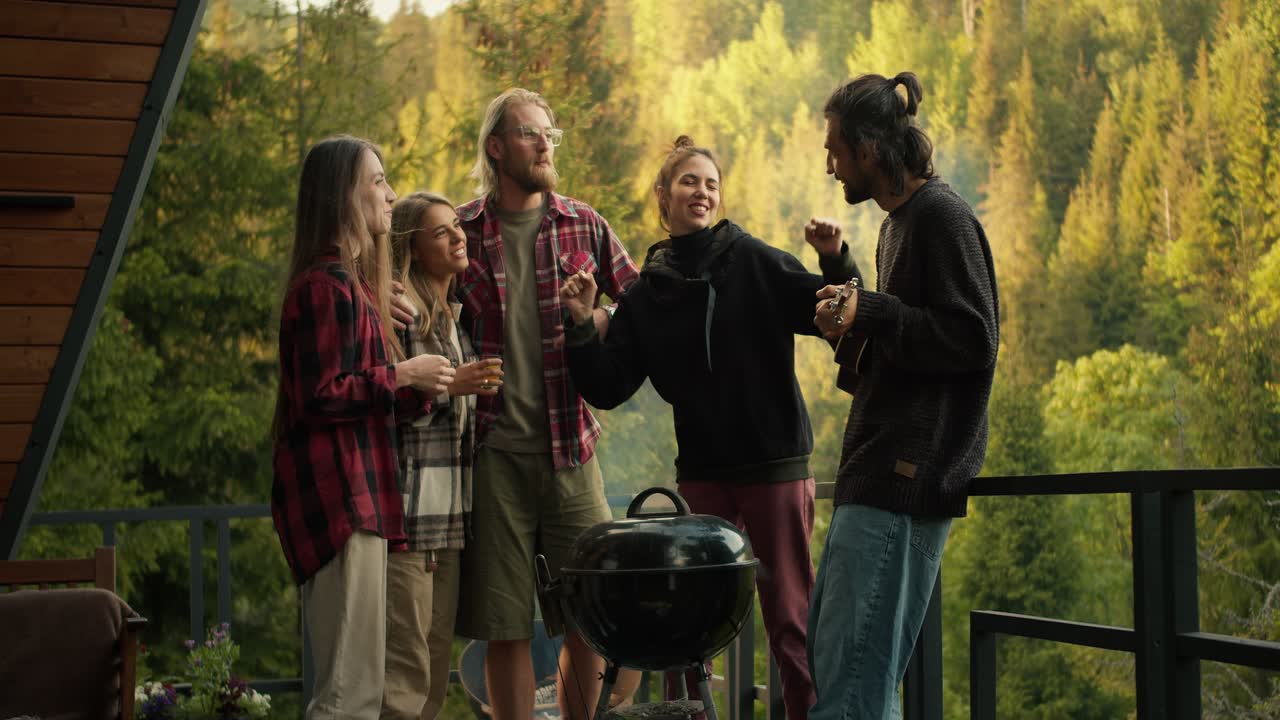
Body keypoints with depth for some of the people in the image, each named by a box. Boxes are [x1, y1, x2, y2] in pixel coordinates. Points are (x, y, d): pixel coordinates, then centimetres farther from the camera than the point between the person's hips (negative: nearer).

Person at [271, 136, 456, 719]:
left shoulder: (351, 282, 20)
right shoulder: (328, 284, -12)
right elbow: (321, 395, -19)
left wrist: (421, 388, 12)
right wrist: (400, 375, -11)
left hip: (354, 496, 11)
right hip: (338, 498, -11)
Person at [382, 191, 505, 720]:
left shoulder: (455, 315, 18)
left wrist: (478, 392, 14)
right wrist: (444, 387, -20)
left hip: (450, 517, 9)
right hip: (407, 515, -9)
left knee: (436, 663, 12)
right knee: (404, 671, -8)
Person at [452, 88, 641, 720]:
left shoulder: (584, 226, 8)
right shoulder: (460, 230, 4)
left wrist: (600, 321, -6)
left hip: (568, 448, 2)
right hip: (493, 451, -2)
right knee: (506, 629, 2)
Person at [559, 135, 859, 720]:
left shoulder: (755, 263, -2)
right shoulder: (645, 294, 8)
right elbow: (608, 388, 4)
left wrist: (835, 261, -25)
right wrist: (580, 326, -8)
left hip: (775, 463, -3)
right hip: (701, 470, 3)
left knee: (790, 618, 0)